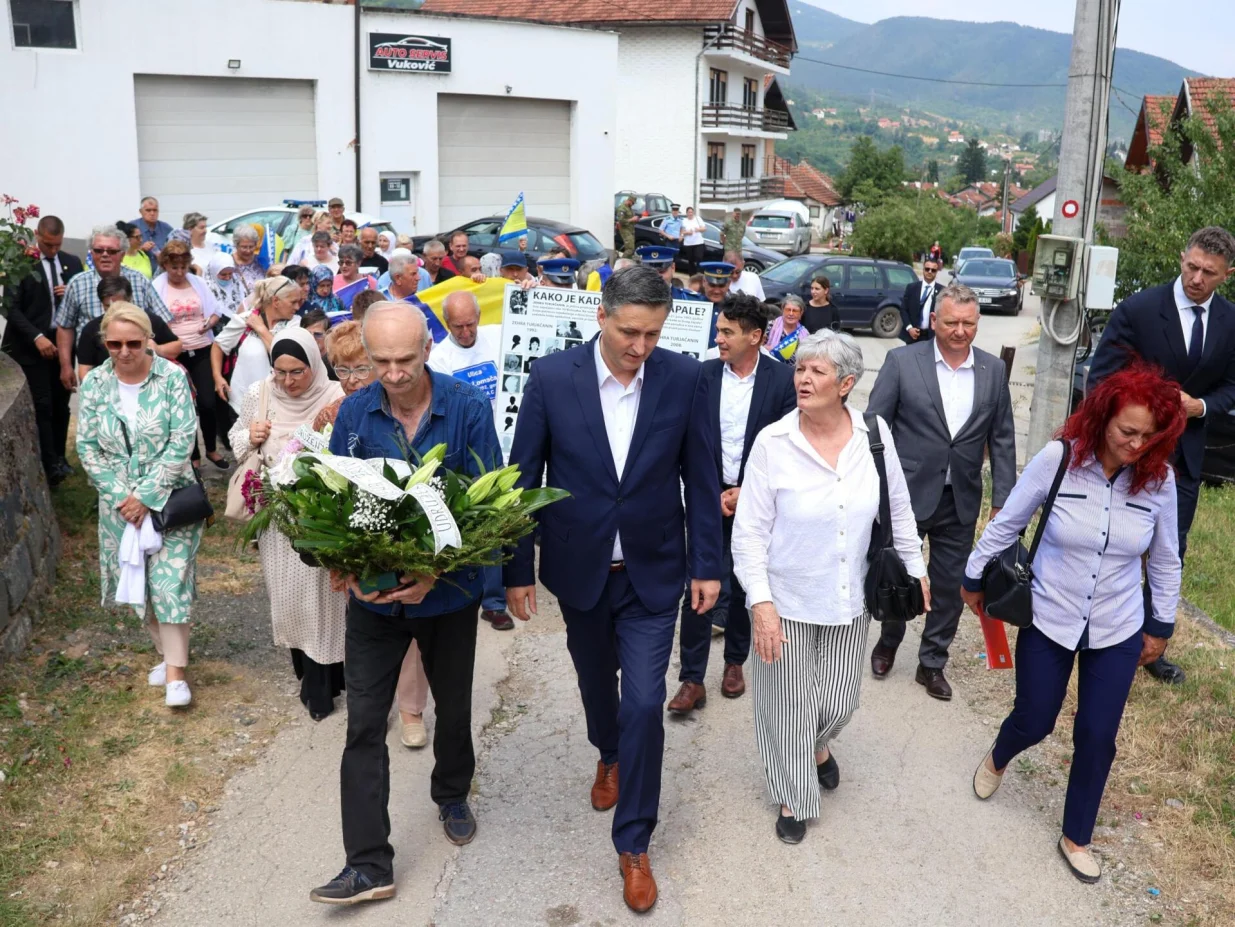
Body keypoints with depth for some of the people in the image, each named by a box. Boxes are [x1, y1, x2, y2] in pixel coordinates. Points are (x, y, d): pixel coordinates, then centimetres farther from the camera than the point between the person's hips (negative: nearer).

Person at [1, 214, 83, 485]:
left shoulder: (73, 262, 8)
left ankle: (59, 457, 23)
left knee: (61, 404, 10)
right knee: (42, 406, -6)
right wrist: (36, 337, -18)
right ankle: (49, 466, -4)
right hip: (33, 345, -4)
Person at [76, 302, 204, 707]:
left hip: (169, 498, -3)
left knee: (170, 580, -6)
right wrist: (122, 496, -10)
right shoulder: (94, 383, -2)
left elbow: (182, 441, -14)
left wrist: (146, 496, -16)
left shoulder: (172, 377, -11)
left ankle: (175, 672, 1)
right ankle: (167, 653, 29)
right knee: (137, 580, 12)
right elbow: (87, 447, -1)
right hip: (119, 502, 4)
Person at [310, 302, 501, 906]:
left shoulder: (469, 408, -14)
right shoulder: (354, 413, -8)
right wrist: (351, 569, -19)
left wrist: (436, 571, -24)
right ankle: (369, 866, 10)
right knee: (364, 725, 0)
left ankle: (452, 794, 48)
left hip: (448, 591, -1)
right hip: (373, 595, 1)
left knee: (454, 707, 19)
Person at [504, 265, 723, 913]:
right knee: (596, 681, 22)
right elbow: (523, 476, -5)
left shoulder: (683, 378, -10)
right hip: (579, 568, 1)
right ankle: (609, 756, 55)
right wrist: (518, 570, -3)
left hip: (652, 571, -1)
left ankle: (633, 844, 15)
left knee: (644, 703, -4)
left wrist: (708, 563, 0)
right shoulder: (552, 377, -13)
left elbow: (700, 475, -2)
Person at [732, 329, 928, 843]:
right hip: (788, 602, -2)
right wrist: (761, 604, -18)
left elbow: (899, 508, 6)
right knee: (790, 705, 11)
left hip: (850, 600, 3)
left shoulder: (875, 433, -8)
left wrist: (916, 569, 12)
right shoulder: (772, 443, -16)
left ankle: (818, 745, 53)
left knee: (839, 701, 17)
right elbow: (749, 532, -12)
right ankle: (793, 798, 36)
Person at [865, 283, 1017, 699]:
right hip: (906, 494, -2)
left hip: (961, 501, 2)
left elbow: (1002, 439, 5)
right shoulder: (902, 361, -9)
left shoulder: (993, 370, 1)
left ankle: (932, 663, 29)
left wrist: (1002, 500, 1)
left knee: (951, 585, 10)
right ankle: (888, 643, 39)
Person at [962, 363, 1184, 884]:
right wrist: (974, 578, 4)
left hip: (1117, 631, 2)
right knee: (1034, 722, 11)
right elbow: (1006, 523, -5)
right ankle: (997, 760, 48)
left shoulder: (1158, 477, -12)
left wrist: (1162, 625, 10)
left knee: (1097, 737, 7)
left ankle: (1075, 838, 30)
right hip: (1049, 620, -1)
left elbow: (1165, 559, 2)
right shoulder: (1058, 459, -19)